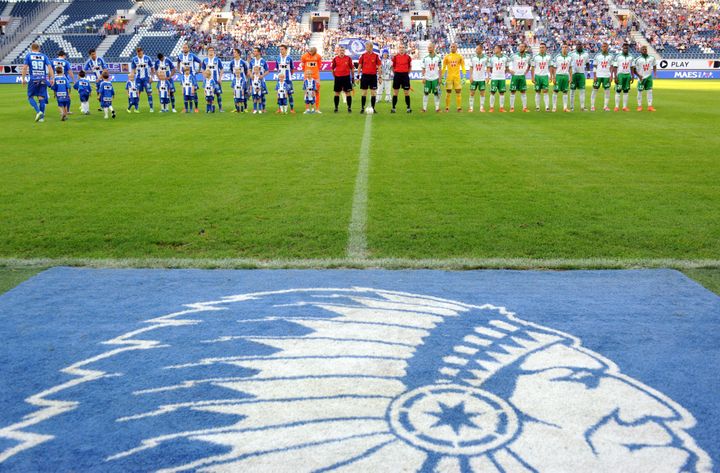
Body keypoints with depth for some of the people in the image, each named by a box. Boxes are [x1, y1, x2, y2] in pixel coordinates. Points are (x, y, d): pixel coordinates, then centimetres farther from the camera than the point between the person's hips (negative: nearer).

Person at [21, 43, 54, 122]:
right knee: (42, 98, 5)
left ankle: (38, 111, -14)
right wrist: (52, 78, -1)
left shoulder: (28, 55, 4)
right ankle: (42, 117, 3)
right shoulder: (44, 56, 9)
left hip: (33, 79, -2)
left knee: (30, 97, 9)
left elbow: (25, 67, -3)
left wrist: (23, 78, 0)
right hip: (43, 79, 2)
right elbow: (49, 67, 0)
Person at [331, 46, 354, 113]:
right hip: (338, 77, 1)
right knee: (337, 93, 6)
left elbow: (352, 68, 6)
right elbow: (332, 68, 11)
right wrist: (334, 76, 5)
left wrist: (352, 77, 5)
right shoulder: (335, 59, 2)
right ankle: (336, 108, 14)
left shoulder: (348, 58, 0)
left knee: (348, 93, -1)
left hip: (346, 77, -1)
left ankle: (349, 108, 5)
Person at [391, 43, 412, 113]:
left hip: (405, 75, 0)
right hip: (397, 74, 0)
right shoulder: (395, 57, 2)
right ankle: (393, 108, 8)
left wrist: (407, 73, 6)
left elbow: (410, 67, 11)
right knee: (395, 92, 3)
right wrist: (395, 73, 8)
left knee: (406, 92, 1)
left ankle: (408, 108, 8)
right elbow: (393, 66, 11)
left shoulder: (408, 57, 2)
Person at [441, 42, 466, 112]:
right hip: (449, 77, 0)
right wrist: (443, 77, 2)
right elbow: (443, 67, 7)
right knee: (448, 93, 1)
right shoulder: (447, 56, 5)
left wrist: (464, 77, -2)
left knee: (458, 93, -2)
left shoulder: (460, 56, 4)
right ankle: (447, 108, 8)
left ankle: (459, 108, 3)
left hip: (457, 77, 0)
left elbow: (463, 67, 5)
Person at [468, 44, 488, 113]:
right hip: (474, 78, 1)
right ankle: (471, 107, 7)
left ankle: (482, 107, 8)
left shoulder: (485, 58, -1)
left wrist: (487, 77, -6)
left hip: (482, 78, -1)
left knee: (482, 93, 2)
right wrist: (471, 76, -4)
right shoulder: (473, 58, 2)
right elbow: (471, 68, 5)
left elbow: (487, 68, 2)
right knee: (472, 93, 0)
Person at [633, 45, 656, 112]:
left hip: (649, 77, 3)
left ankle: (650, 106, 4)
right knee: (640, 92, 1)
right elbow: (634, 69, -4)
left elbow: (654, 66, 16)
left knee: (649, 91, 1)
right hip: (641, 77, -3)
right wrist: (638, 75, -14)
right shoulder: (637, 59, -7)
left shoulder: (652, 58, 3)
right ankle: (639, 106, 10)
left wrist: (654, 72, -1)